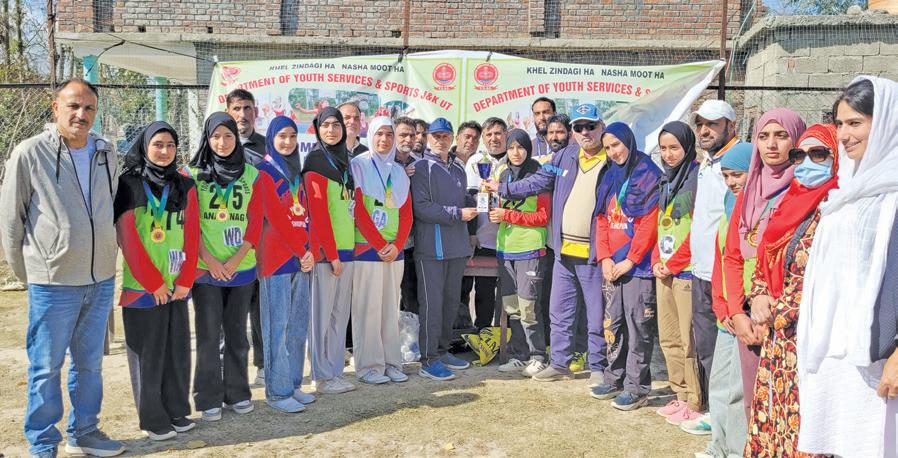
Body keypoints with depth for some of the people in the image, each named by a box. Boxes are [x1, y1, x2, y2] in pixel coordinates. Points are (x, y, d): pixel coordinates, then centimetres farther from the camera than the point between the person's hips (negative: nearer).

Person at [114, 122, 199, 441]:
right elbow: (128, 238, -9)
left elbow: (191, 234, 5)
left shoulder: (185, 186, 9)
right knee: (148, 352, 4)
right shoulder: (128, 185, -4)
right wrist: (153, 282, -10)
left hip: (177, 285, 4)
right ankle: (153, 418, 15)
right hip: (141, 286, -4)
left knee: (178, 348, 9)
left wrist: (185, 279, -2)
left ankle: (177, 410, 22)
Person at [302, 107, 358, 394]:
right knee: (322, 313, 0)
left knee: (340, 314, 12)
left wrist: (346, 249, 13)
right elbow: (318, 212, -14)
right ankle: (323, 377, 9)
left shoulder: (344, 160, 16)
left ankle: (335, 371, 21)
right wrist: (331, 254, -16)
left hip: (345, 248, 8)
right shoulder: (315, 161, -8)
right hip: (325, 250, -8)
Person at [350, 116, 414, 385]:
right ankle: (368, 366, 5)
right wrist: (380, 245, -13)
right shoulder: (358, 165, -1)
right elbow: (358, 209, -9)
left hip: (394, 250, 5)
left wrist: (397, 244, -5)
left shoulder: (399, 171, 15)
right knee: (368, 307, -3)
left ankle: (391, 362, 16)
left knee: (391, 306, 8)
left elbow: (406, 212, 10)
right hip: (366, 248, -5)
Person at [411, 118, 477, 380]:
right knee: (432, 303, -4)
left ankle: (442, 351, 26)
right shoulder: (421, 168, -5)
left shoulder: (458, 171, 17)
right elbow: (421, 207, -15)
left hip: (457, 248, 7)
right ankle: (429, 360, 4)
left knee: (451, 302, 13)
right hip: (431, 248, -7)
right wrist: (458, 214, -17)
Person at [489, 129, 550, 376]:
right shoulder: (501, 173, 12)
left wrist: (507, 215, -14)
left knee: (528, 305, -6)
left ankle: (538, 357, 8)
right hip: (505, 246, 6)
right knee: (511, 306, 10)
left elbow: (542, 217, -9)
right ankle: (519, 356, 20)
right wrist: (494, 213, 0)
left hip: (530, 247, -6)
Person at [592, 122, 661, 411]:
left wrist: (630, 260, -13)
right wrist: (605, 258, 1)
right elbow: (601, 219, 12)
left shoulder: (649, 175, -6)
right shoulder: (611, 177, 16)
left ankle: (637, 387, 5)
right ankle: (615, 379, 23)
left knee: (638, 324, -2)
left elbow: (650, 223, -13)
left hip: (638, 265, -7)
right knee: (613, 322, 12)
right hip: (614, 265, 7)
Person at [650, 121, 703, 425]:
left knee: (688, 340, -3)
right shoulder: (666, 179, 16)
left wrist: (673, 264, -11)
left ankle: (694, 403, 7)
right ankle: (681, 394, 24)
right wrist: (657, 262, 7)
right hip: (664, 271, 8)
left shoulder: (699, 177, -9)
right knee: (668, 338, 13)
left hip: (687, 271, -8)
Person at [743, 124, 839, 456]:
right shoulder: (789, 203, 13)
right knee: (770, 419, 13)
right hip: (777, 337, 7)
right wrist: (759, 297, 1)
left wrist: (779, 314, -9)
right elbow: (764, 262, 20)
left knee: (800, 425, -2)